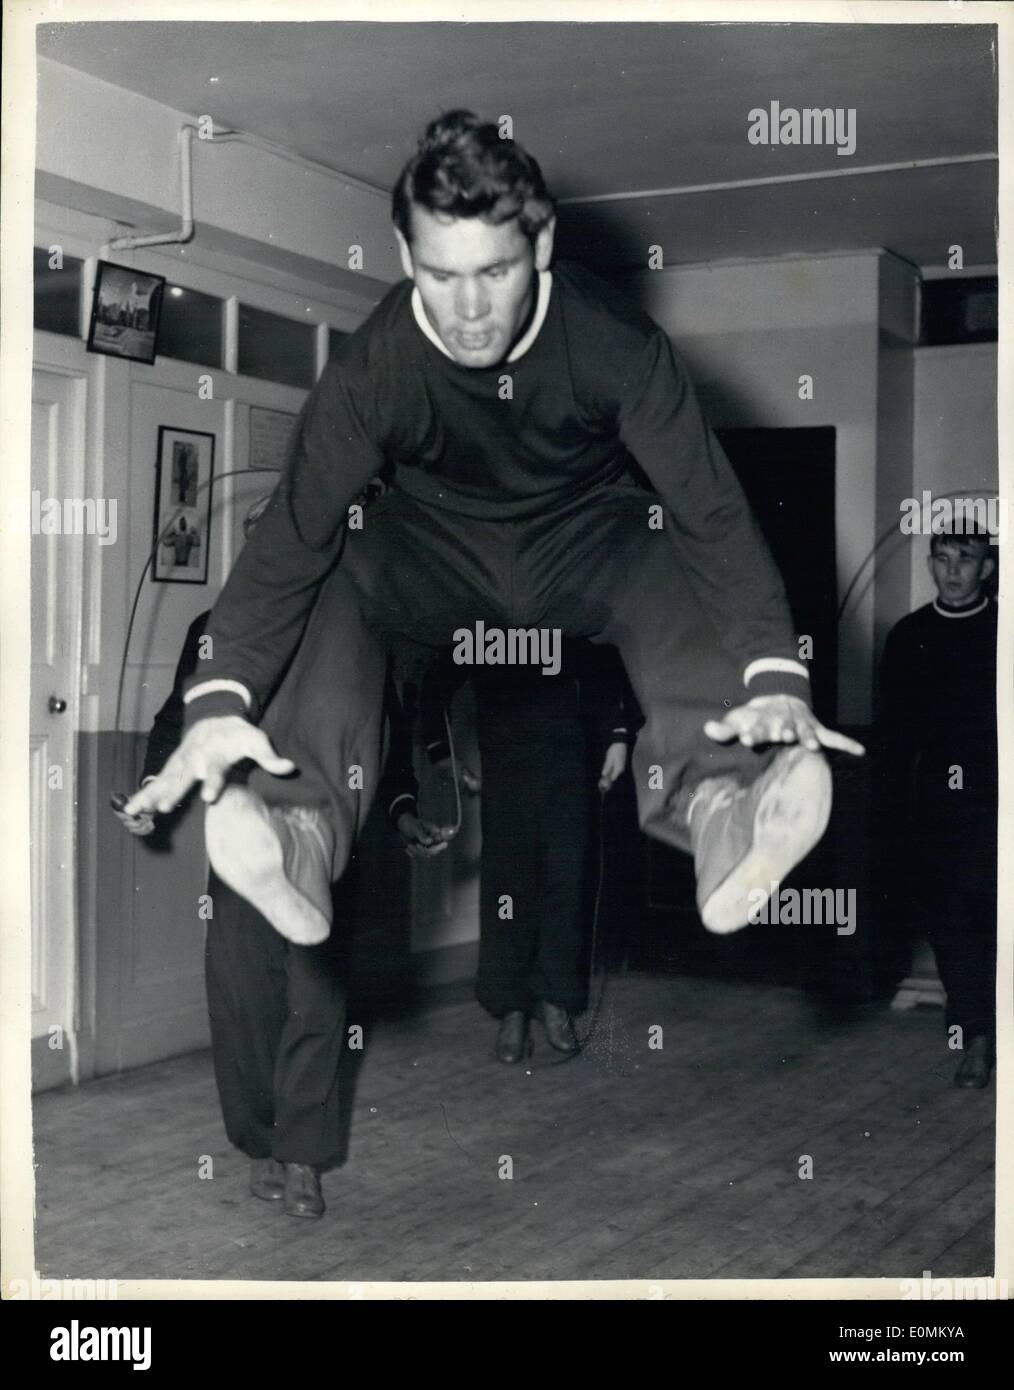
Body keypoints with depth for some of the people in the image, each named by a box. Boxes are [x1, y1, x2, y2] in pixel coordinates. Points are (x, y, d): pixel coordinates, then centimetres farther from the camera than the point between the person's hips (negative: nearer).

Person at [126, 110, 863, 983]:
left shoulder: (616, 343, -25)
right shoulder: (372, 368, -23)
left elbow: (711, 508, -28)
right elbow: (294, 534, -26)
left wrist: (775, 677, -43)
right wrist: (220, 700, -41)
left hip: (588, 532, -1)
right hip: (436, 542, 2)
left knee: (679, 586, -32)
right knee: (336, 593, -25)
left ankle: (719, 806, -56)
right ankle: (300, 829, -46)